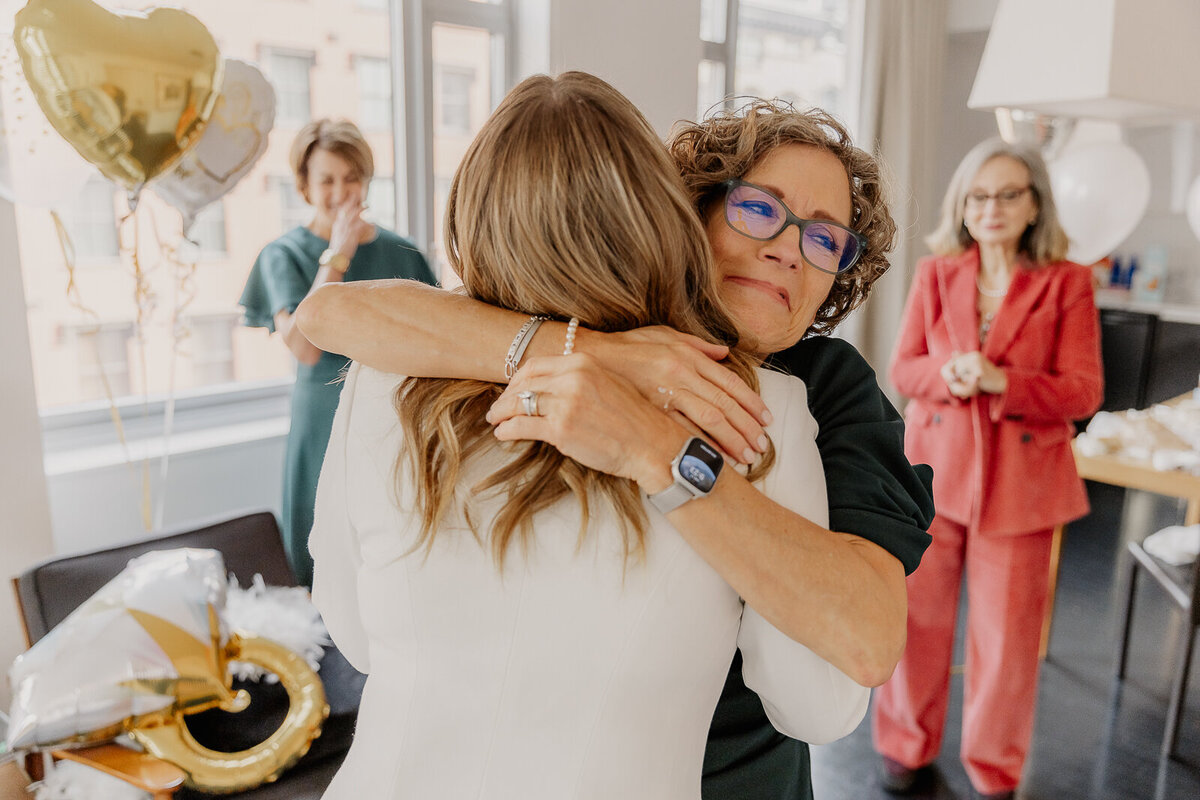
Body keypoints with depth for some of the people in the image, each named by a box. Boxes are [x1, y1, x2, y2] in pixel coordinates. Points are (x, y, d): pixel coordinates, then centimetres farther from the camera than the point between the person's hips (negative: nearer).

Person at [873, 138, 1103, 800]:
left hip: (1019, 482, -1)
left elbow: (1083, 392, -7)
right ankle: (907, 745, 34)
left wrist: (998, 380, -22)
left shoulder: (1067, 283, -3)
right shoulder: (935, 273, 3)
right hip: (935, 466, 2)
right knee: (916, 614, 11)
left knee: (1007, 632, 9)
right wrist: (947, 375, -19)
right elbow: (902, 367, 3)